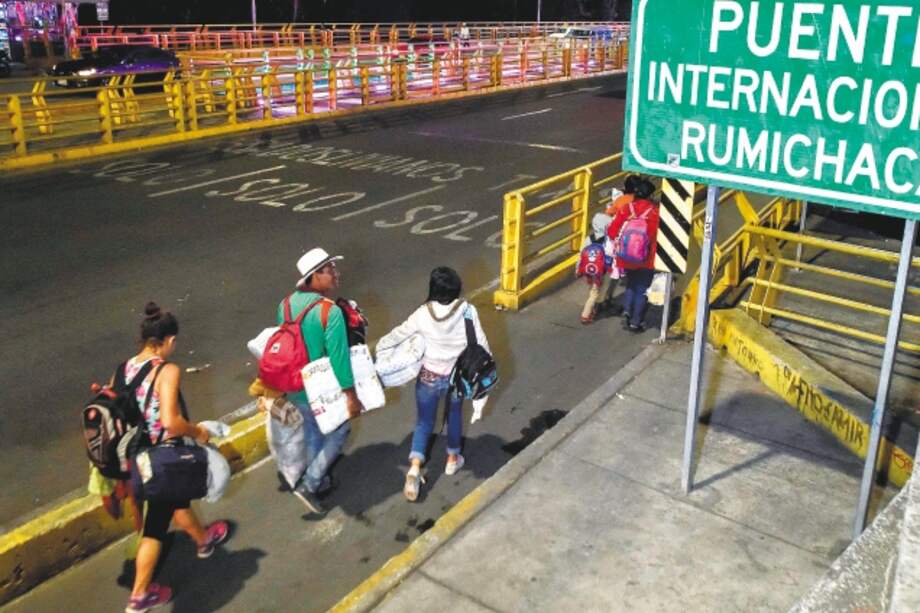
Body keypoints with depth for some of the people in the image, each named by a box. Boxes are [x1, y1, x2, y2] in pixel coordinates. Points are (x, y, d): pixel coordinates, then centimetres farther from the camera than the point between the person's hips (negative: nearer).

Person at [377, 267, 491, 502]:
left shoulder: (423, 313, -16)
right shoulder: (467, 311, -17)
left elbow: (399, 334, -2)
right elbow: (481, 344, -10)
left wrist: (379, 346, 17)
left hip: (429, 377, -1)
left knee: (424, 423, 12)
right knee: (454, 415, 26)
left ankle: (414, 469, -5)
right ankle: (452, 460, 42)